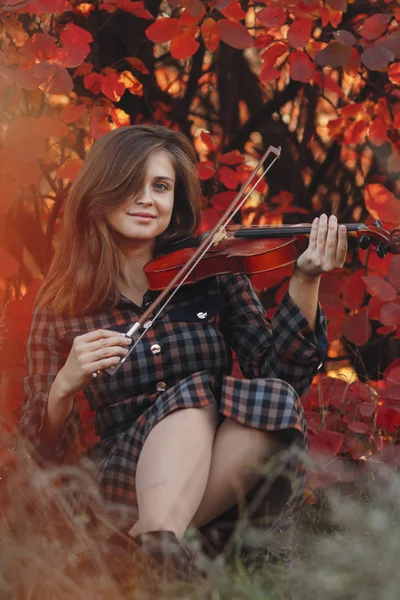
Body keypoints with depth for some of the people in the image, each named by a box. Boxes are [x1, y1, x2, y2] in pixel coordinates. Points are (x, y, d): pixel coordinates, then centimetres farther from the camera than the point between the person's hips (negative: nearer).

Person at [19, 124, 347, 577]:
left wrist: (305, 282, -16)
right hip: (123, 482, -2)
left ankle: (155, 537, -31)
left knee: (276, 399, -27)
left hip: (228, 477, 2)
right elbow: (45, 447, 5)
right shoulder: (62, 310, 6)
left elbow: (281, 372, -2)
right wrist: (65, 385, -16)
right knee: (192, 392, -28)